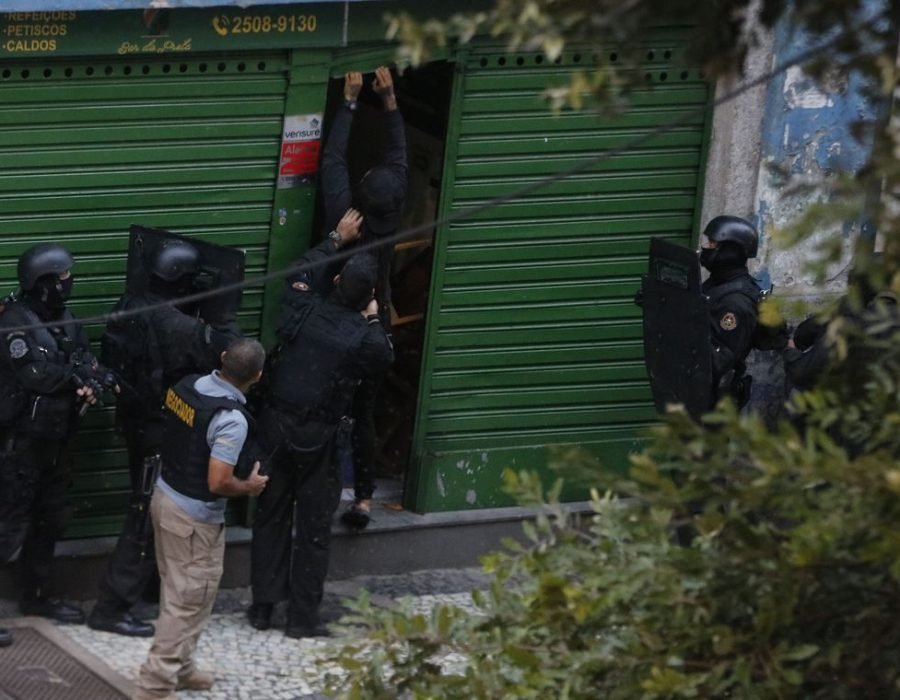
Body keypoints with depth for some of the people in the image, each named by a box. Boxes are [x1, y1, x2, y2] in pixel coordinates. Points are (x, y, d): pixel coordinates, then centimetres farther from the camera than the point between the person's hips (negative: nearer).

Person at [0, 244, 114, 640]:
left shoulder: (63, 319, 8)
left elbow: (85, 360, 1)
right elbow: (37, 374, -28)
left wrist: (94, 379, -22)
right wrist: (81, 378, -13)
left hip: (55, 440, 9)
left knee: (50, 521, 19)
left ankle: (36, 596, 33)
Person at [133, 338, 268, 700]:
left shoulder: (185, 386, -4)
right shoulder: (231, 419, -27)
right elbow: (218, 483, -27)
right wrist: (250, 487, -8)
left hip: (165, 496, 8)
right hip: (195, 518, -8)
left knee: (178, 592, 22)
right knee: (189, 602, 2)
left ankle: (179, 668, 35)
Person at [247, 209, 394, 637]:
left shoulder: (302, 311, -7)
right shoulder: (364, 338, -16)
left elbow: (303, 271, 15)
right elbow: (382, 362, 6)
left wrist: (337, 239, 28)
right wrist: (373, 321, 14)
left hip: (276, 426, 3)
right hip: (319, 439, -3)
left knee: (271, 517, 14)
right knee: (313, 528, 6)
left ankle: (263, 606, 18)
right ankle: (302, 617, 8)